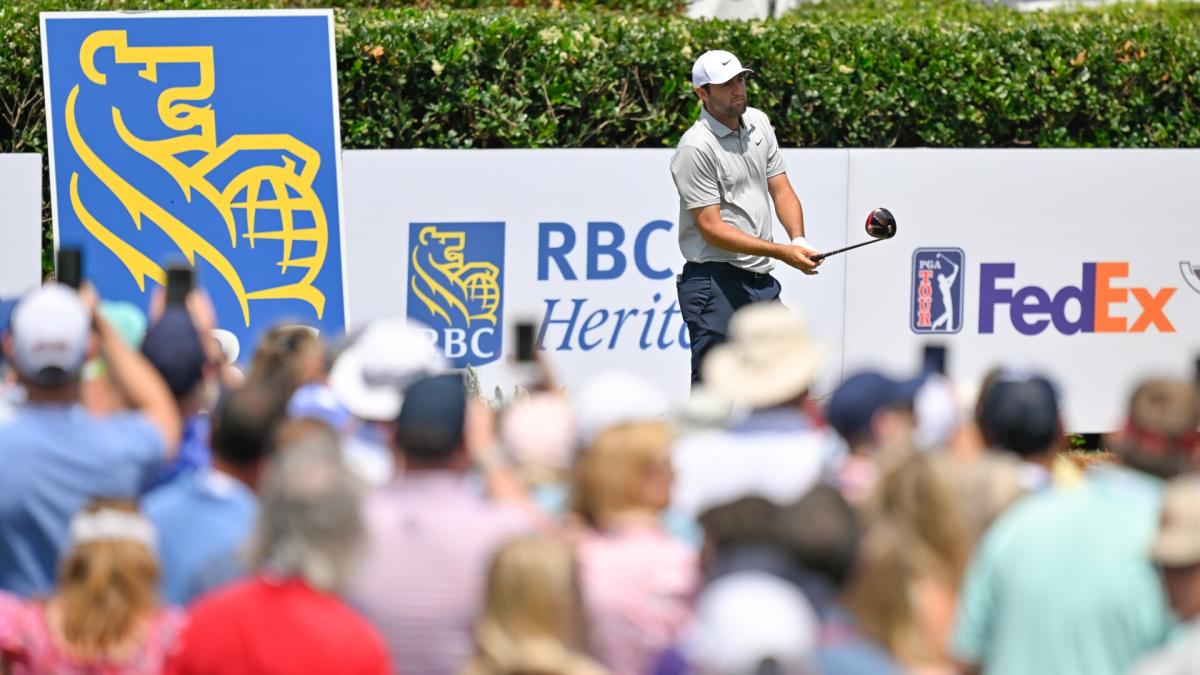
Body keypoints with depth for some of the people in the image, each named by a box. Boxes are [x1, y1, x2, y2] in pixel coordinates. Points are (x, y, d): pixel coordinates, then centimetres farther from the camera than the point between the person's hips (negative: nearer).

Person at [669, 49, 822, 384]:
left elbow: (781, 190, 12)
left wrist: (798, 240, -9)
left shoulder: (758, 123, 10)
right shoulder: (695, 148, -15)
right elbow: (712, 228, -18)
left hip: (761, 281, 8)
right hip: (715, 284, -8)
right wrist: (781, 252, -24)